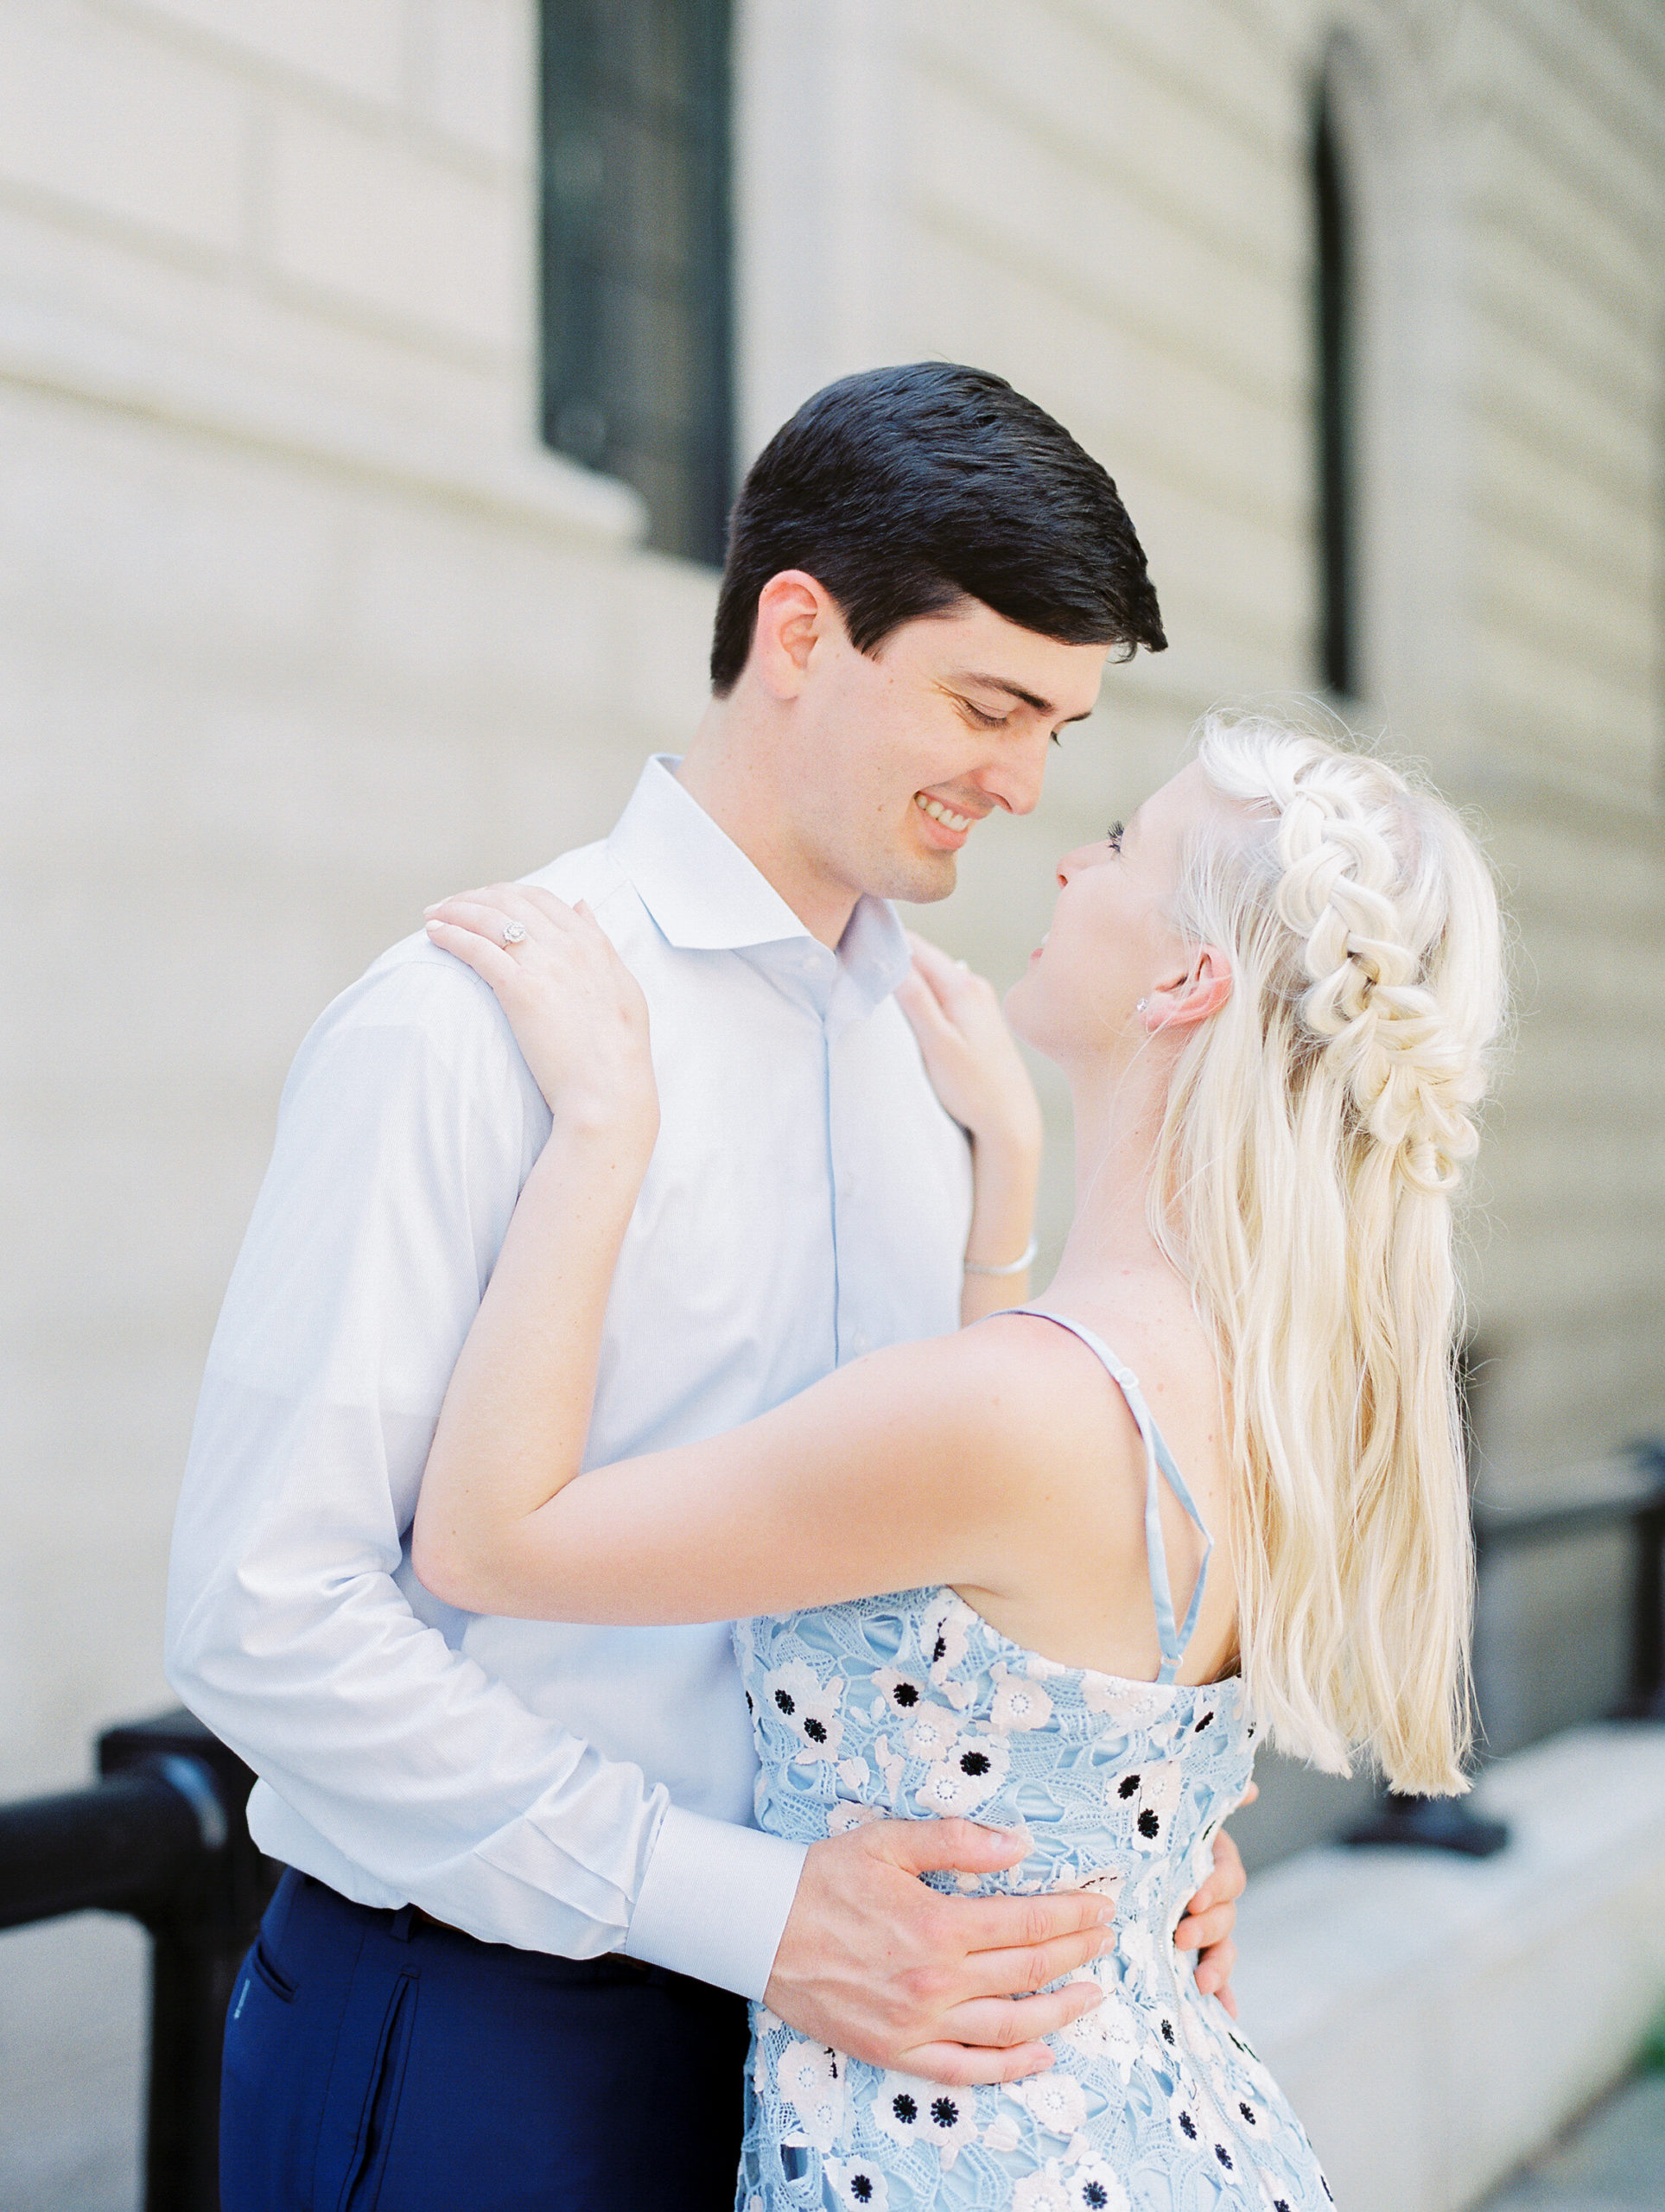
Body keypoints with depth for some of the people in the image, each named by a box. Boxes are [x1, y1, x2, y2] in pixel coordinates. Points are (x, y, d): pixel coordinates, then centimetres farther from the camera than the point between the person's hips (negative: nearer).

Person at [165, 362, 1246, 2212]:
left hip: (822, 2021, 7)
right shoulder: (473, 1020, -15)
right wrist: (745, 1903, -21)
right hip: (484, 2039, -6)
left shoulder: (923, 1055, 8)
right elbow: (264, 1606, -19)